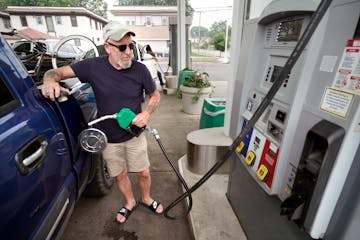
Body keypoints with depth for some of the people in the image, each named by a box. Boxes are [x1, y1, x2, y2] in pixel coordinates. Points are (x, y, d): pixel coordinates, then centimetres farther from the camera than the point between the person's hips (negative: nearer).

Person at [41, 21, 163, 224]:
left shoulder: (140, 69, -13)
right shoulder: (93, 66, -13)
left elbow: (155, 95, 0)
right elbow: (57, 72, -4)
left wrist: (147, 113, -19)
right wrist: (50, 81, -28)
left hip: (134, 135, 0)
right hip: (109, 138, 1)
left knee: (144, 173, 14)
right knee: (120, 175, 19)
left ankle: (146, 198, 47)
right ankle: (130, 203, 49)